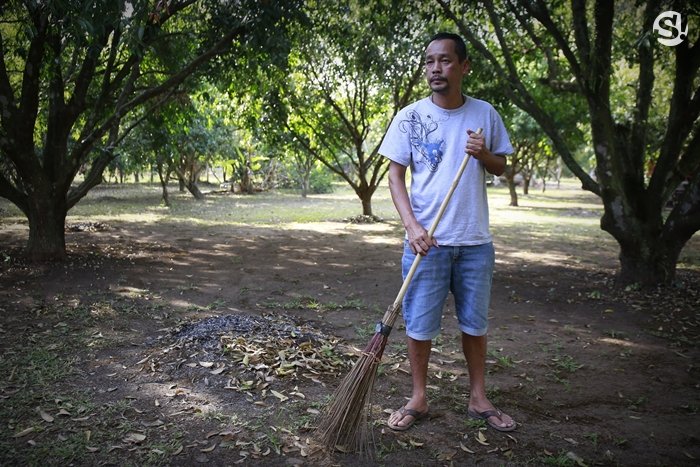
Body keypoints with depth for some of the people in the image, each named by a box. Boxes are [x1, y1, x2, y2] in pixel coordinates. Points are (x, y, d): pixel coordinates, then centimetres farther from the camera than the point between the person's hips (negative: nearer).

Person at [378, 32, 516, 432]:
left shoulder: (485, 113, 4)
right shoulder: (409, 117, -2)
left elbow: (502, 168, 13)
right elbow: (395, 176, -2)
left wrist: (485, 154, -10)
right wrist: (412, 226, -15)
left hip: (475, 241, 2)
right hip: (426, 240, -2)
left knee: (475, 323, 13)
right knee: (420, 324, 5)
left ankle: (479, 398, 29)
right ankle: (419, 399, 22)